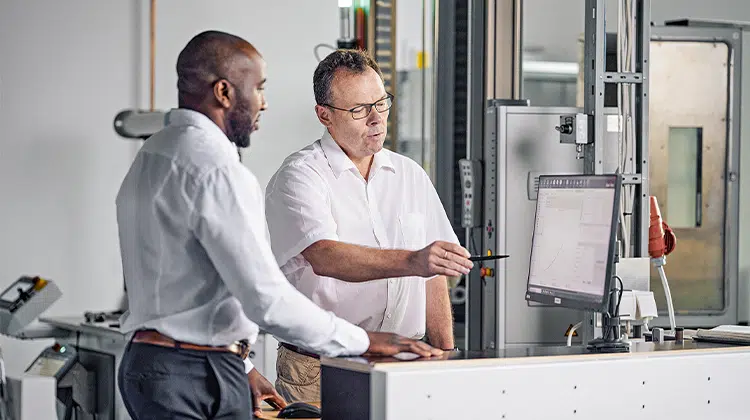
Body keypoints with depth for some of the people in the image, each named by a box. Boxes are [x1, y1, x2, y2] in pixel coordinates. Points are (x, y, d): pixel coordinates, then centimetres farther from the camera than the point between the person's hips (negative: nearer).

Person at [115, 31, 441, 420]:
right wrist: (364, 342, -13)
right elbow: (267, 297, -22)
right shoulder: (217, 171, -18)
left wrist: (239, 365, 19)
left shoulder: (150, 158, 14)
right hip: (198, 378, -10)